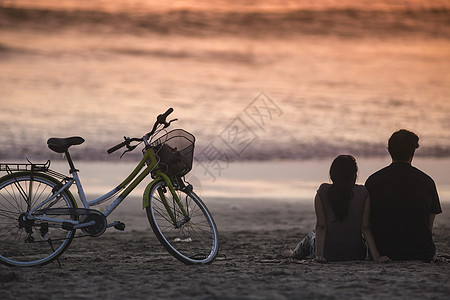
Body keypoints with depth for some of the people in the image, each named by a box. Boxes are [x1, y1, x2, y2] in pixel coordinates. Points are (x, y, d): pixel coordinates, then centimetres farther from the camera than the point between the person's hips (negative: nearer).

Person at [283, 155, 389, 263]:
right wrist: (376, 257, -11)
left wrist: (319, 254, -15)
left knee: (312, 236, 35)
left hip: (328, 254, -1)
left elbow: (321, 227, -14)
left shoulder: (323, 192, -12)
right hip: (356, 255, 1)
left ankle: (294, 253, 66)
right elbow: (365, 228, -12)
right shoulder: (363, 193, -10)